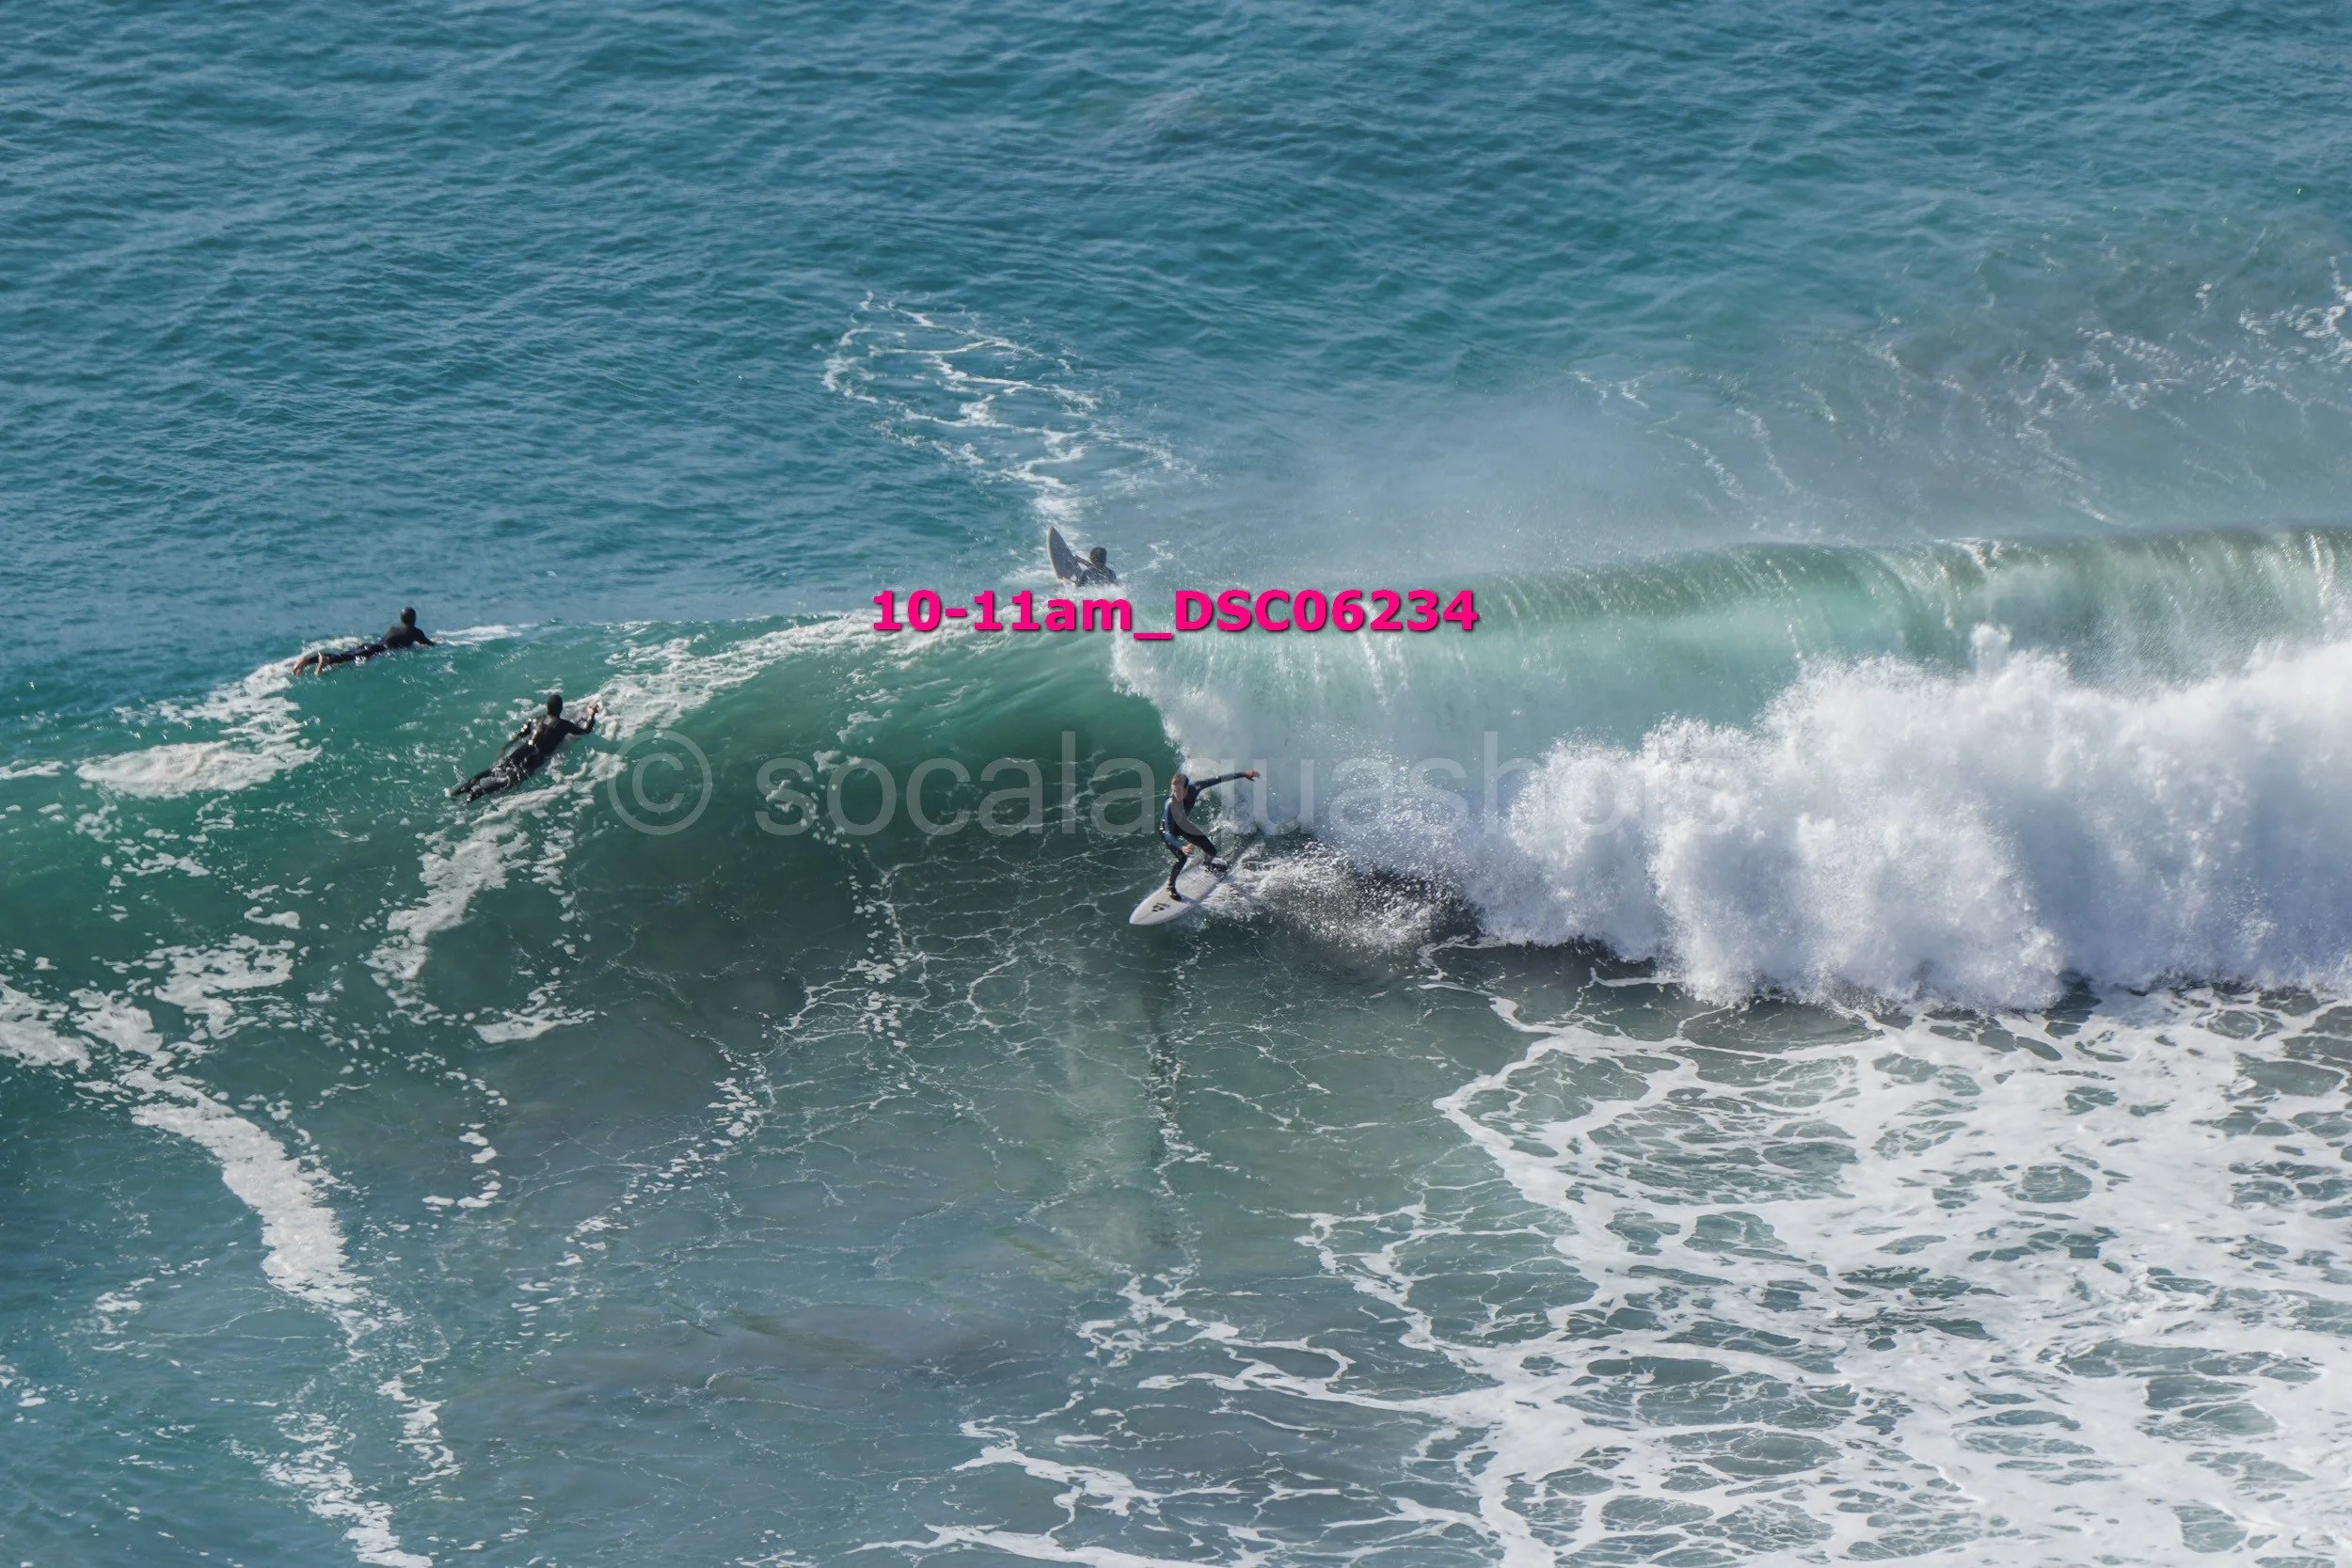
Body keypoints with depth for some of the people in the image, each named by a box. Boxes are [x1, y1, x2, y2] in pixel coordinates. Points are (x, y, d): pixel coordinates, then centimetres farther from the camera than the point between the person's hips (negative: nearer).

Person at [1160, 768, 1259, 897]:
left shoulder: (1194, 788, -29)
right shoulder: (1170, 805, -42)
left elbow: (1218, 780, -18)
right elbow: (1168, 833, -42)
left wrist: (1244, 775, -16)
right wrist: (1182, 847, -61)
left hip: (1183, 825, 5)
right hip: (1168, 830, -5)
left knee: (1212, 851, 6)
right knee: (1183, 858, -23)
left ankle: (1209, 863, 45)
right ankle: (1170, 885, 5)